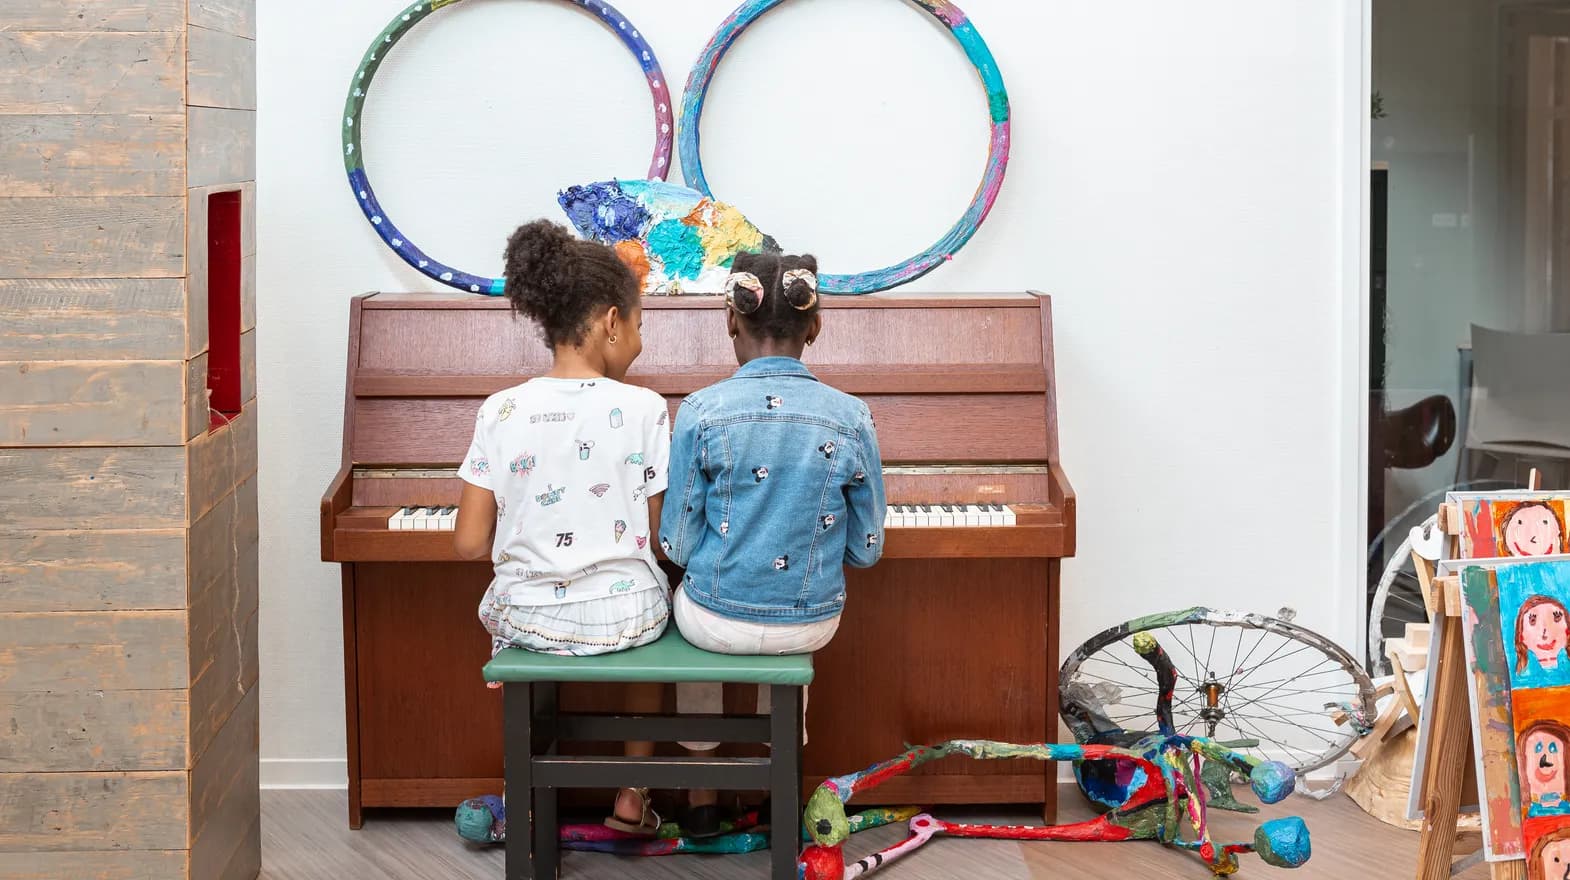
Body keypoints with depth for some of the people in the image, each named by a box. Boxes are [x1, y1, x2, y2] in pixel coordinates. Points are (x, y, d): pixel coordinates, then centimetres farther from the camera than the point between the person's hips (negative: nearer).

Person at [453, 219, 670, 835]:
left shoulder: (501, 411, -9)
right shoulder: (644, 409, -13)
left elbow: (470, 544, -7)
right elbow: (659, 538, -9)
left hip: (528, 620, 1)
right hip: (625, 618, -1)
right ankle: (633, 796, 36)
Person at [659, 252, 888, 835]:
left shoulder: (701, 411, -13)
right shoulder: (850, 417, -8)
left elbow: (678, 544, -7)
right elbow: (865, 549, -1)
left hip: (718, 620, -1)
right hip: (812, 622, 2)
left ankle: (700, 794, 42)